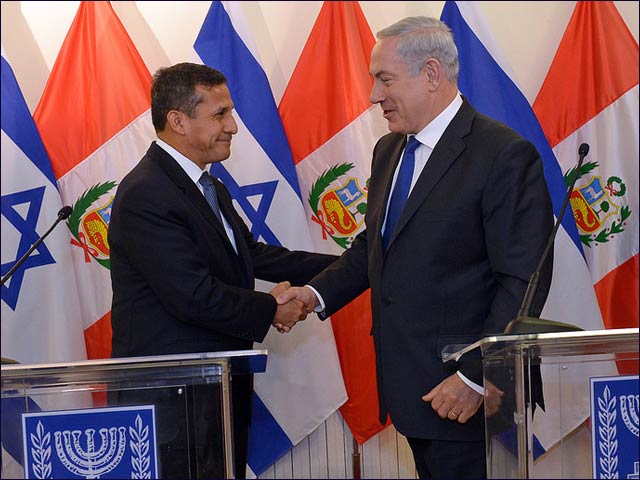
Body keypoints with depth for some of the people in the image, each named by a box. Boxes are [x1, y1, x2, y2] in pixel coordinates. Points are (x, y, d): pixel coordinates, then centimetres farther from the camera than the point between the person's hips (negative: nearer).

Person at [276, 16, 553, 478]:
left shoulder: (505, 155, -13)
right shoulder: (388, 150, 14)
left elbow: (522, 282, -16)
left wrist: (476, 377, -19)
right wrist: (317, 293, 6)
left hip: (463, 391, -8)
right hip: (408, 383, 8)